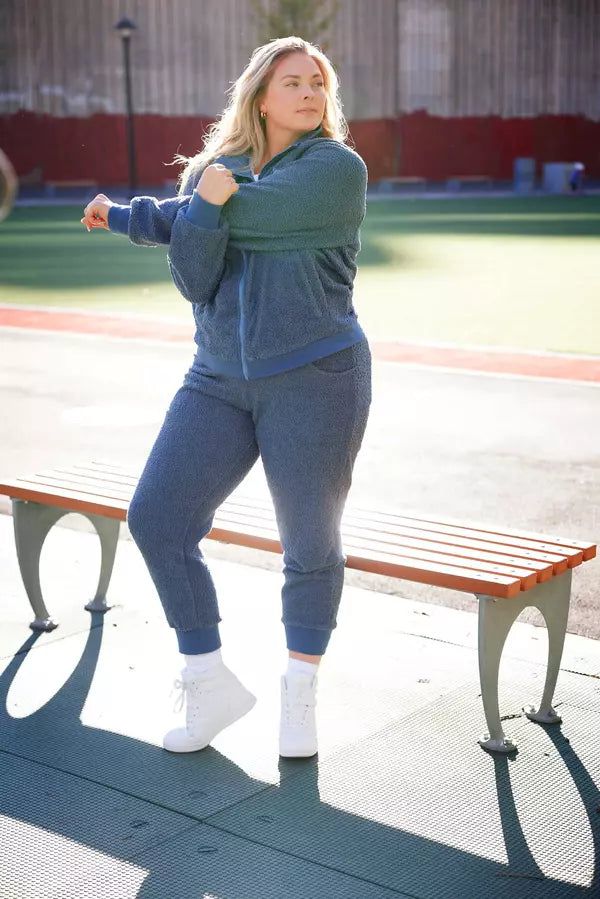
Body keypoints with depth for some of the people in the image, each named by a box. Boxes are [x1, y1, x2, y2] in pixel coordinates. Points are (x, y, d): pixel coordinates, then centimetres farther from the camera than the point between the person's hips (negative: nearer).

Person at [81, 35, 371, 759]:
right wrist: (205, 202, -21)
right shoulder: (213, 168, 9)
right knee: (155, 519, -3)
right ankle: (211, 686, 14)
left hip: (314, 379, -4)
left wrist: (147, 215, -3)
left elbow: (257, 212, -18)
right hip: (218, 380, 5)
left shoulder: (337, 167, -4)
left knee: (310, 546, 3)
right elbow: (193, 282, -2)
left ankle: (299, 694, 26)